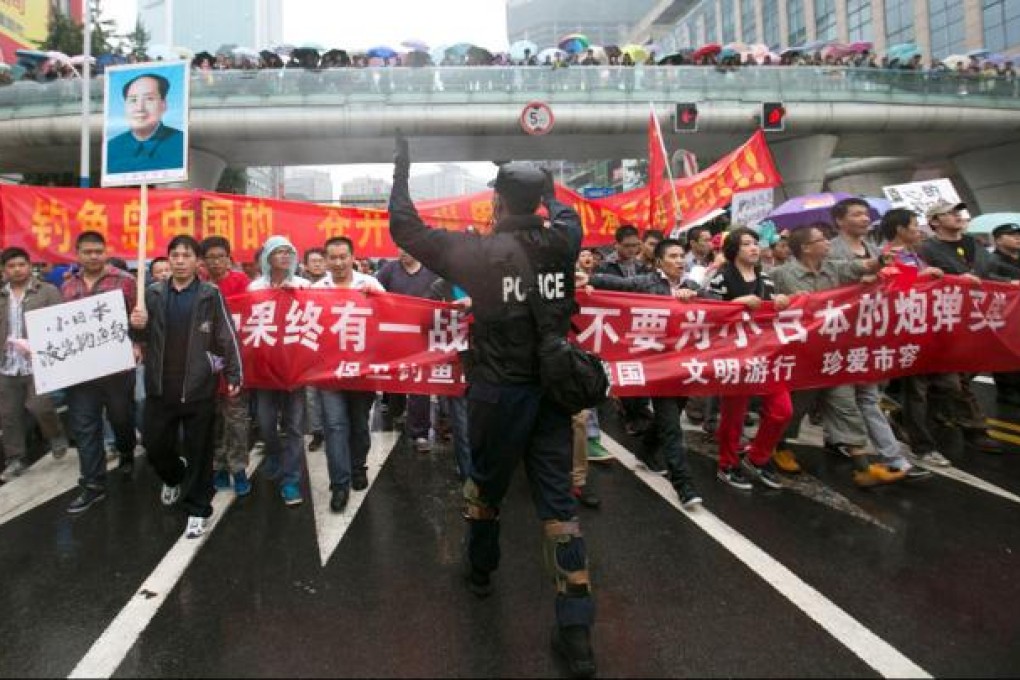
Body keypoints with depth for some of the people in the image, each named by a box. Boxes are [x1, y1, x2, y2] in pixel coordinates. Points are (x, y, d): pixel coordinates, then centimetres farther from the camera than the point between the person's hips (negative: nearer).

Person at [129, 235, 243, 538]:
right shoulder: (153, 293, 6)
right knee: (155, 447, 15)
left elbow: (227, 338, -4)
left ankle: (197, 509, 19)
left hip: (199, 388, -4)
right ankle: (173, 477, 46)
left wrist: (234, 375, -6)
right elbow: (144, 338, 12)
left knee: (199, 452, 5)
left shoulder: (211, 295, -5)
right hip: (159, 387, 4)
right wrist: (137, 327, -10)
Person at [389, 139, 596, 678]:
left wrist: (401, 172, 7)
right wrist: (543, 190, 37)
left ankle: (480, 570, 44)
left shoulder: (481, 252, -12)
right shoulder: (562, 243, -1)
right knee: (557, 498, 4)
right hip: (552, 387, 3)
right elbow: (565, 213, 24)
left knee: (487, 483, 20)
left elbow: (406, 230, -4)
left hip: (499, 390, -3)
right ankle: (576, 628, 4)